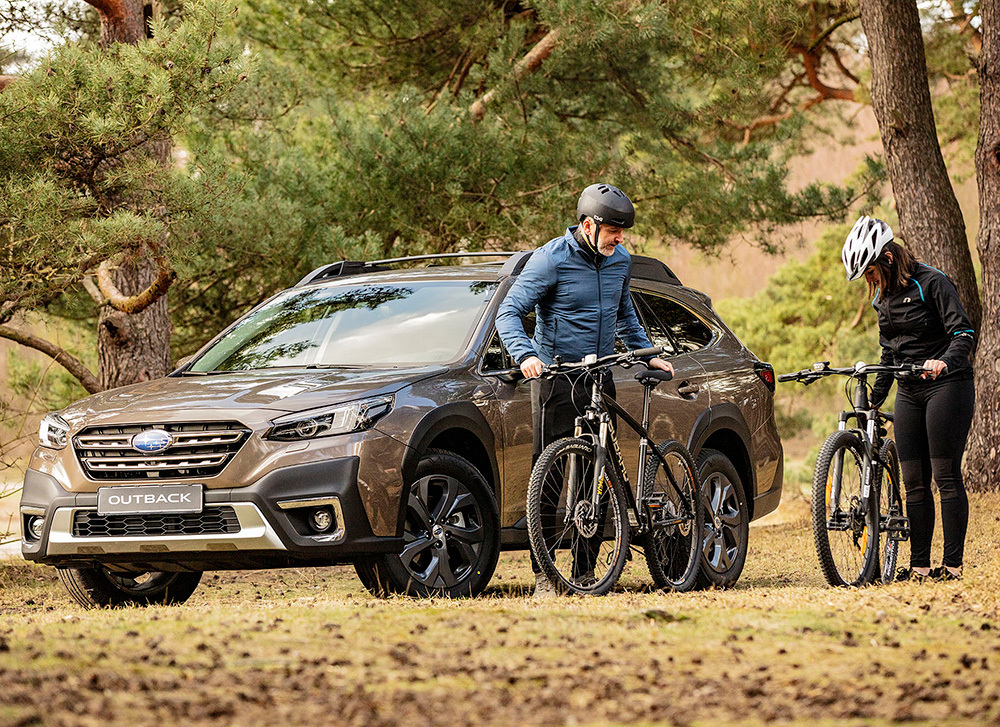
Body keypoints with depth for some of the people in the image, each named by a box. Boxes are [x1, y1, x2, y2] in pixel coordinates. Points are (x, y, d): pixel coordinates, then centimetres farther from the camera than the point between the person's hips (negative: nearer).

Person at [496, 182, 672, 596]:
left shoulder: (620, 261, 9)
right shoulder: (551, 259, -10)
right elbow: (509, 313, -13)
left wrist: (647, 353, 20)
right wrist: (525, 355, -29)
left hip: (600, 379, 6)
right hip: (556, 380, -6)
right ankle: (544, 575, -5)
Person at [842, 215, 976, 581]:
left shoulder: (932, 283, -11)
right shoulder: (883, 296, 12)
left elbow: (964, 333, -19)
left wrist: (944, 361, -37)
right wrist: (875, 398, 18)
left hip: (946, 385, -7)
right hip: (909, 391, 7)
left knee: (946, 475, -9)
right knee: (914, 480, 2)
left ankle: (953, 564, -7)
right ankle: (919, 564, 4)